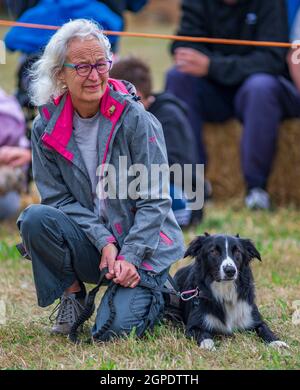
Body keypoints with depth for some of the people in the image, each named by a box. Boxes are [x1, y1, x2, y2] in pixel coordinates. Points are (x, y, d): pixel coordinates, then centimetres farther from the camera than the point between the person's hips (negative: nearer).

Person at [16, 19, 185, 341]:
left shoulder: (136, 120, -11)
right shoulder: (46, 128, -3)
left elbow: (154, 201, -9)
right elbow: (57, 197, -4)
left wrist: (130, 257, -19)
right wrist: (104, 242, -17)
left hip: (141, 245, -2)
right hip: (88, 247, 2)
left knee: (114, 330, -21)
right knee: (36, 218, -28)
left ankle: (152, 294, 14)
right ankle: (73, 294, -2)